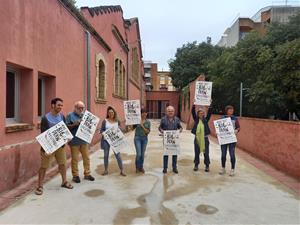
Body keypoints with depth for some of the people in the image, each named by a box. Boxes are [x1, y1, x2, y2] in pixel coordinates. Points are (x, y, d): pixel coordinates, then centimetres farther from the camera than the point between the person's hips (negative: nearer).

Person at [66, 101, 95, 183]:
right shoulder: (70, 115, -3)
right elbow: (66, 127, -8)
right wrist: (74, 124, -20)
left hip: (84, 140, 5)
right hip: (74, 141, -5)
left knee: (86, 158, 10)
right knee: (75, 159, 4)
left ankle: (87, 174, 22)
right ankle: (75, 175, 16)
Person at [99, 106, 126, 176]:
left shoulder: (117, 121, 4)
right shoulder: (105, 121, 0)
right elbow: (101, 130, 0)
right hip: (106, 140, 0)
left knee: (118, 155, -3)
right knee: (106, 155, 9)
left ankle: (122, 171, 6)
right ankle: (106, 170, 23)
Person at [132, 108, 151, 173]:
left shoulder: (148, 122, 1)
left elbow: (148, 132, -2)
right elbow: (132, 128, -2)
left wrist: (142, 126, -14)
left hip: (144, 138, 3)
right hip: (137, 138, -2)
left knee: (142, 154, 9)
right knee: (139, 154, -7)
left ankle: (141, 167, 24)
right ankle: (137, 167, 12)